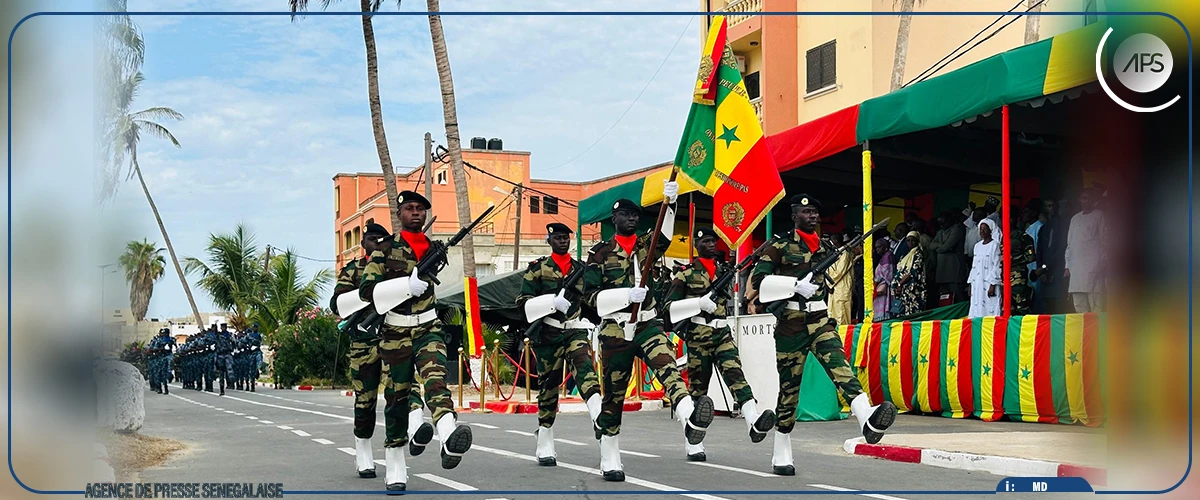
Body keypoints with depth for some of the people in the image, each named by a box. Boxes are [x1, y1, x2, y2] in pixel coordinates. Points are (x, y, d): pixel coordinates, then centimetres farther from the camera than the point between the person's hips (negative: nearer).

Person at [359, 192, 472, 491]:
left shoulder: (434, 249, 11)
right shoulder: (385, 250, 0)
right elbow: (366, 290, -11)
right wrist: (407, 286, -19)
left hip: (428, 329, 1)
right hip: (395, 334, -1)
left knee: (436, 377, -26)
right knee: (397, 396, 4)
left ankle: (449, 438, -53)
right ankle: (395, 469, 16)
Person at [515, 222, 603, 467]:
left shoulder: (581, 269, 13)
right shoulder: (537, 268, 2)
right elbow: (523, 302, -6)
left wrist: (589, 323, 14)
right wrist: (552, 302, -18)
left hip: (575, 330, 2)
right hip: (548, 334, -2)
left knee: (584, 367, -25)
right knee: (548, 385, 3)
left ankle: (599, 417, -47)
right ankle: (544, 448, 14)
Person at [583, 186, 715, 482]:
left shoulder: (647, 244, 12)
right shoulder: (600, 253, 4)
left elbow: (665, 232, -10)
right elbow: (592, 296, -3)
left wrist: (670, 201, -28)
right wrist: (627, 294, -17)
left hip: (648, 324, 1)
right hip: (615, 330, -1)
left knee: (666, 363, -28)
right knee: (614, 393, 4)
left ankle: (690, 420, -54)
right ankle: (609, 460, 16)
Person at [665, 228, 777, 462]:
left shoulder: (724, 270, 17)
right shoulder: (686, 274, 1)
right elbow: (669, 306, -7)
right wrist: (699, 303, -16)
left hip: (723, 333, 4)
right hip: (698, 335, -4)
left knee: (735, 373, -18)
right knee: (698, 386, 1)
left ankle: (754, 422, -38)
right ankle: (693, 444, 11)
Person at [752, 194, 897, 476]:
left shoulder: (823, 249, 16)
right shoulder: (780, 247, -2)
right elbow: (758, 279, -11)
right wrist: (795, 286, -21)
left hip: (820, 321, 4)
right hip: (790, 325, -4)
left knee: (839, 364, -23)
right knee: (789, 387, 2)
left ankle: (868, 420, -48)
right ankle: (781, 456, 15)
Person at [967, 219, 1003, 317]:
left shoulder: (995, 245, -3)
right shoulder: (977, 246, 16)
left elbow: (997, 266, -9)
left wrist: (992, 285, -15)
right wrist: (970, 284, 13)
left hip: (989, 283, -6)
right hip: (977, 285, 6)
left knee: (990, 310, -11)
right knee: (976, 310, 2)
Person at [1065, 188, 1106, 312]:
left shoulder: (1099, 216, 6)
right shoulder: (1075, 218, 22)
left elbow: (1103, 241, 0)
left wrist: (1102, 264, -9)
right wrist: (1067, 266, 14)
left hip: (1093, 266, -5)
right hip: (1076, 268, 5)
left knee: (1095, 304, -12)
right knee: (1079, 305, 1)